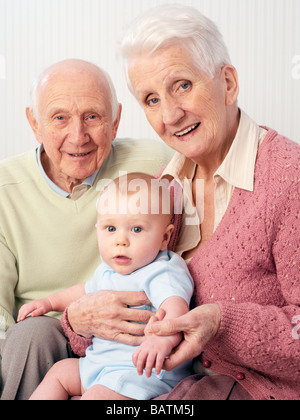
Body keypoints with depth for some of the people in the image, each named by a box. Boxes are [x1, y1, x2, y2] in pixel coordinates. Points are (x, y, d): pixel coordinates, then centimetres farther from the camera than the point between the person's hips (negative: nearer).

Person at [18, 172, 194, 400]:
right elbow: (88, 290, 31)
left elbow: (176, 307, -43)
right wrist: (50, 302, 32)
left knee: (96, 395, -27)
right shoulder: (109, 270, 9)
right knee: (60, 371, 17)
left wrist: (164, 338, -63)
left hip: (146, 373, -10)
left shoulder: (162, 275, -22)